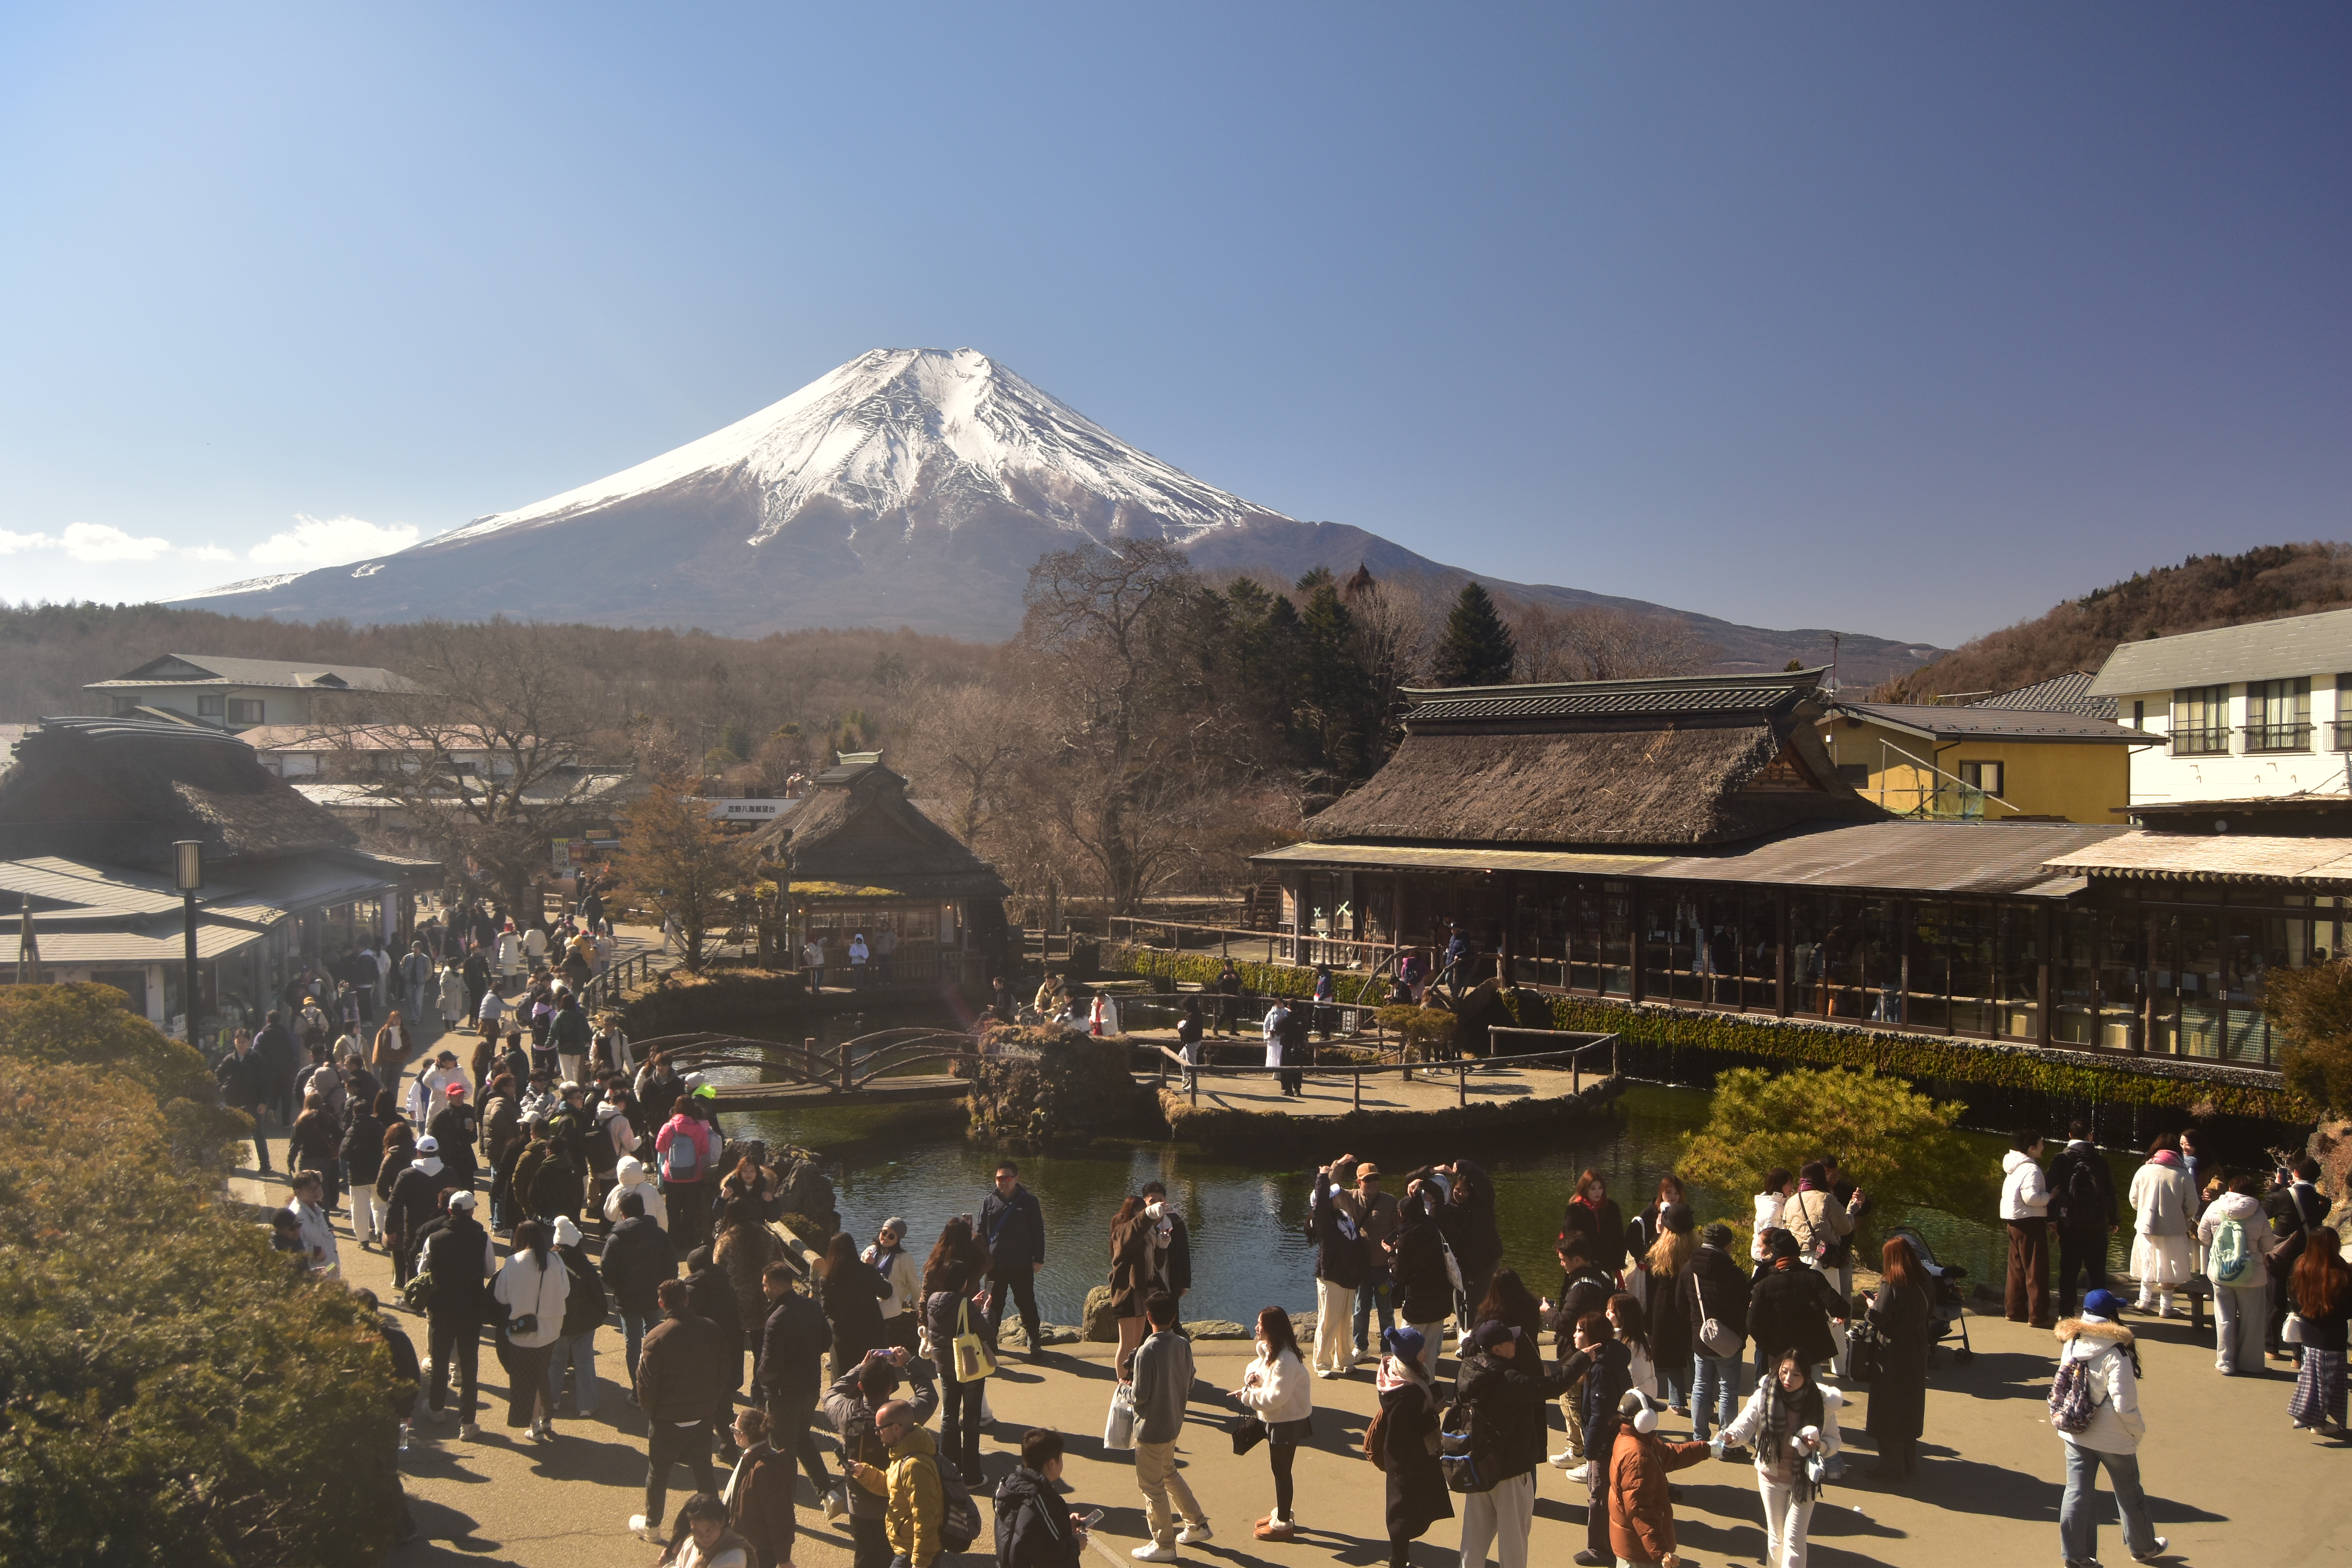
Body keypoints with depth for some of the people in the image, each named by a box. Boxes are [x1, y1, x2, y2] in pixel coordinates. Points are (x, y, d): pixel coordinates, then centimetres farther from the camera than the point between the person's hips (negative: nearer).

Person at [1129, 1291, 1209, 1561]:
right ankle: (1197, 1525, 34)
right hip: (1174, 1423, 7)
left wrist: (1128, 1386, -1)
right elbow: (1189, 1385, 4)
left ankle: (1164, 1546, 20)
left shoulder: (1147, 1351, -26)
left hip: (1151, 1429, -7)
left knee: (1153, 1486, 9)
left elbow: (1140, 1395, -21)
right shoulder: (1184, 1345, -5)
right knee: (1169, 1473, 28)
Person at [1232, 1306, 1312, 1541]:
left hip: (1288, 1422, -9)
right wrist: (1253, 1374, -8)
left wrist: (1247, 1395, -23)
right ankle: (1282, 1513, 38)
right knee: (1279, 1468, 22)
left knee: (1281, 1471, 4)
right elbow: (1258, 1364, 16)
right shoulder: (1268, 1350, 2)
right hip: (1277, 1419, 9)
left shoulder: (1285, 1359, -29)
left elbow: (1276, 1396, -32)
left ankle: (1283, 1524, 18)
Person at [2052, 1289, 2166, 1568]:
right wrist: (2138, 1430, -8)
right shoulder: (2115, 1354, -24)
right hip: (2112, 1439, -4)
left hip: (2074, 1434, 4)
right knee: (2129, 1494, 18)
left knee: (2077, 1493, 8)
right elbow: (2124, 1405, -24)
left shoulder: (2071, 1345, -5)